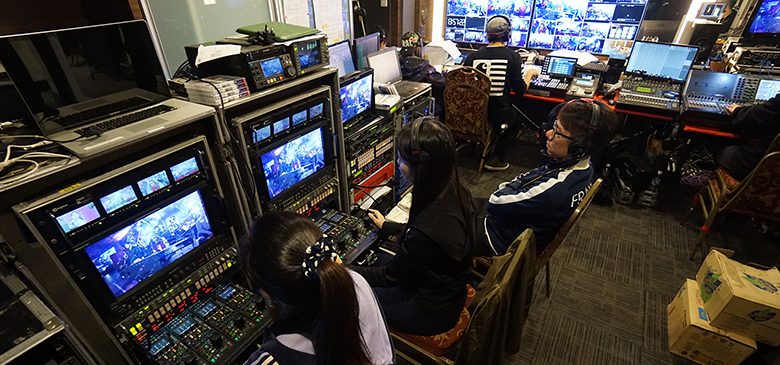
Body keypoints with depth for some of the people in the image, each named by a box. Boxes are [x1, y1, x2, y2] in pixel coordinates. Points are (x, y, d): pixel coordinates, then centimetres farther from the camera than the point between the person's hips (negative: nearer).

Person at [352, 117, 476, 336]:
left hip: (431, 313, -7)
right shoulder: (455, 193, -14)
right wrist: (386, 226, 20)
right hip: (448, 292, 7)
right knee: (375, 258, 19)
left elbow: (389, 276, -21)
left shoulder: (428, 229, -39)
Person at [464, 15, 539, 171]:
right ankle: (496, 158, 20)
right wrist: (530, 73, 17)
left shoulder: (473, 56, -2)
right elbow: (520, 90, -2)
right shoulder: (512, 56, -7)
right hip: (497, 114, -4)